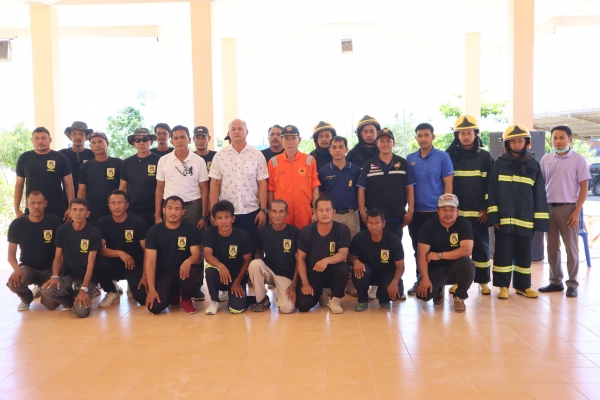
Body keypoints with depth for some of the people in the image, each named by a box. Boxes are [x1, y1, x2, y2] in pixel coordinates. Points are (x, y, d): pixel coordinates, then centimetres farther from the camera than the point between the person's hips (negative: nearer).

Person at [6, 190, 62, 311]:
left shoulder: (55, 221, -11)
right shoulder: (17, 224, -7)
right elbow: (11, 254, -5)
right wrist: (17, 269, -28)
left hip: (50, 269, 0)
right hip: (28, 268, 1)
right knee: (13, 282, -33)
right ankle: (26, 299, 6)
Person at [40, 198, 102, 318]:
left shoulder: (94, 233, -10)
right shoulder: (62, 230, 0)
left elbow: (91, 263, -13)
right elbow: (58, 257, 3)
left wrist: (84, 289, -22)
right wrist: (55, 276, -17)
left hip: (86, 279, -3)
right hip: (67, 276, 3)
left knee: (81, 311, -27)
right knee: (47, 290, -29)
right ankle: (71, 301, 2)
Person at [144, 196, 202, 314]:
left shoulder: (191, 229, -6)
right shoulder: (153, 231, -6)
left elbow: (197, 254, -11)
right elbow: (150, 261, -9)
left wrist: (188, 261, -37)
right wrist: (151, 289, -18)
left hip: (182, 271, -1)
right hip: (162, 274, 1)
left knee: (191, 272, -37)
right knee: (155, 307, -21)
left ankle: (186, 299, -2)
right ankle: (173, 293, 17)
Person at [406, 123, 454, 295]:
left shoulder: (443, 157, -4)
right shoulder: (410, 159, 6)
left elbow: (448, 185, -5)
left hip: (436, 211, -3)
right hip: (416, 212, 4)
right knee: (417, 249, 11)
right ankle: (420, 280, 23)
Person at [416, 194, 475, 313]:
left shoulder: (464, 224, -10)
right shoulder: (428, 226, -9)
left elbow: (466, 250, -24)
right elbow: (422, 255, -14)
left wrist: (439, 255, -23)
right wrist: (425, 278, -25)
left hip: (455, 268, 0)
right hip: (434, 269, 1)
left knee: (467, 263, -33)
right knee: (423, 293, -24)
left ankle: (459, 297, -5)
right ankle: (438, 291, 17)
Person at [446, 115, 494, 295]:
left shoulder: (485, 157, 5)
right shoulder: (449, 157, 2)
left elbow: (491, 184, 3)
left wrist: (487, 208, -4)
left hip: (479, 212, 1)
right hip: (456, 212, 0)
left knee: (481, 246, 6)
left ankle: (483, 281, 15)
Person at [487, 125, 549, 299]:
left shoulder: (533, 165, 6)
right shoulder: (499, 164, 2)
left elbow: (539, 194, 5)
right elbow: (492, 191, -1)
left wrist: (540, 219, -1)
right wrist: (494, 215, -8)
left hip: (526, 219, 2)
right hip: (503, 218, -1)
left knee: (524, 254, 10)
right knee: (503, 253, 3)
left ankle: (523, 285, 22)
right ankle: (503, 286, 13)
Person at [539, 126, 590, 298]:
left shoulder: (578, 159, -3)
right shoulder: (545, 159, 6)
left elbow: (583, 187, -3)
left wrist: (577, 212, -11)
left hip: (568, 207, -3)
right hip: (549, 208, 3)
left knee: (571, 248, 3)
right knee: (552, 247, 9)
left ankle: (572, 284, 11)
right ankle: (555, 281, 19)